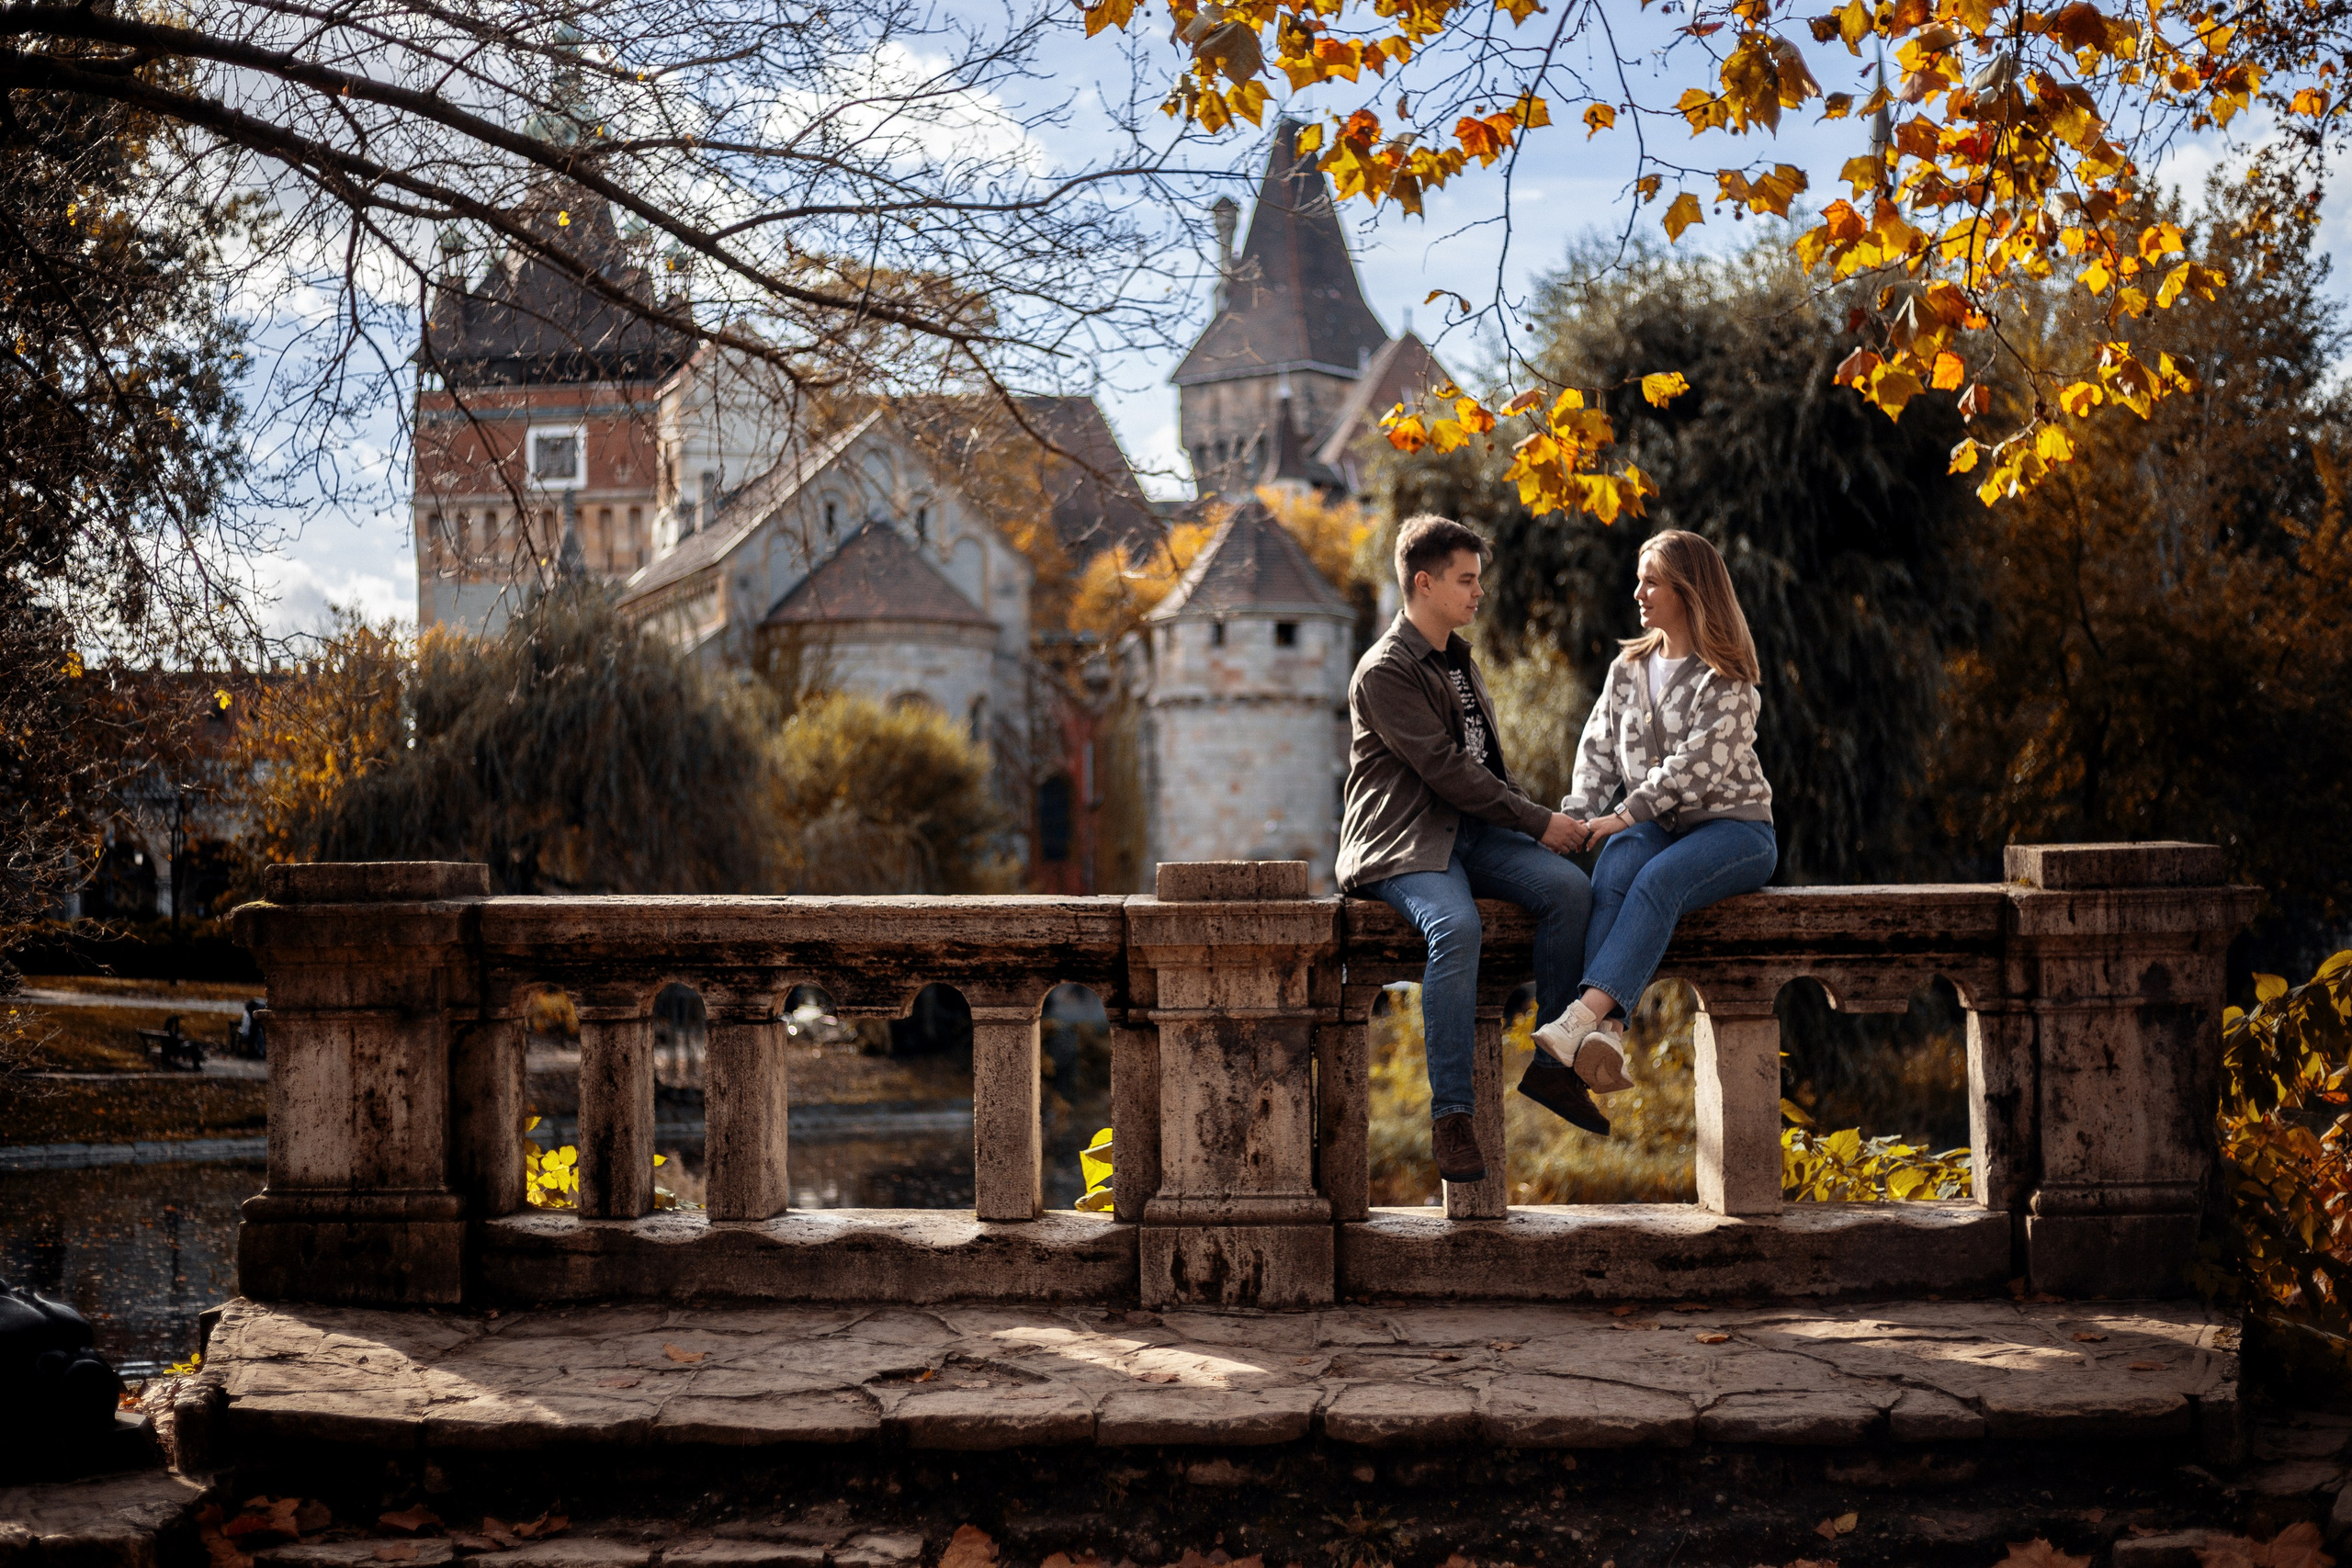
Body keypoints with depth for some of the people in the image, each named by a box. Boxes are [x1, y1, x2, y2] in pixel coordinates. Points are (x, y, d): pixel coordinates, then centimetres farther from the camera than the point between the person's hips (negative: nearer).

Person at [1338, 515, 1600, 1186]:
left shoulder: (1460, 661, 22)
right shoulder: (1386, 671, -8)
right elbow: (1445, 770, -15)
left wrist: (1538, 818, 7)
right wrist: (1539, 822, -13)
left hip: (1472, 830, 7)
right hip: (1403, 843, -7)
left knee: (1569, 886, -20)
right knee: (1456, 925, -36)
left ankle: (1552, 1065, -10)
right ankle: (1451, 1115, -29)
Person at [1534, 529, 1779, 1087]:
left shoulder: (1726, 678, -4)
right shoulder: (1628, 668, 16)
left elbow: (1697, 763, -15)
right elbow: (1598, 749, 12)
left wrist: (1625, 815, -19)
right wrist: (1576, 814, -5)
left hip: (1732, 826, -4)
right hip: (1654, 827, 4)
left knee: (1658, 878, -36)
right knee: (1612, 874, -32)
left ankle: (1585, 1014, -51)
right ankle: (1607, 1034, -50)